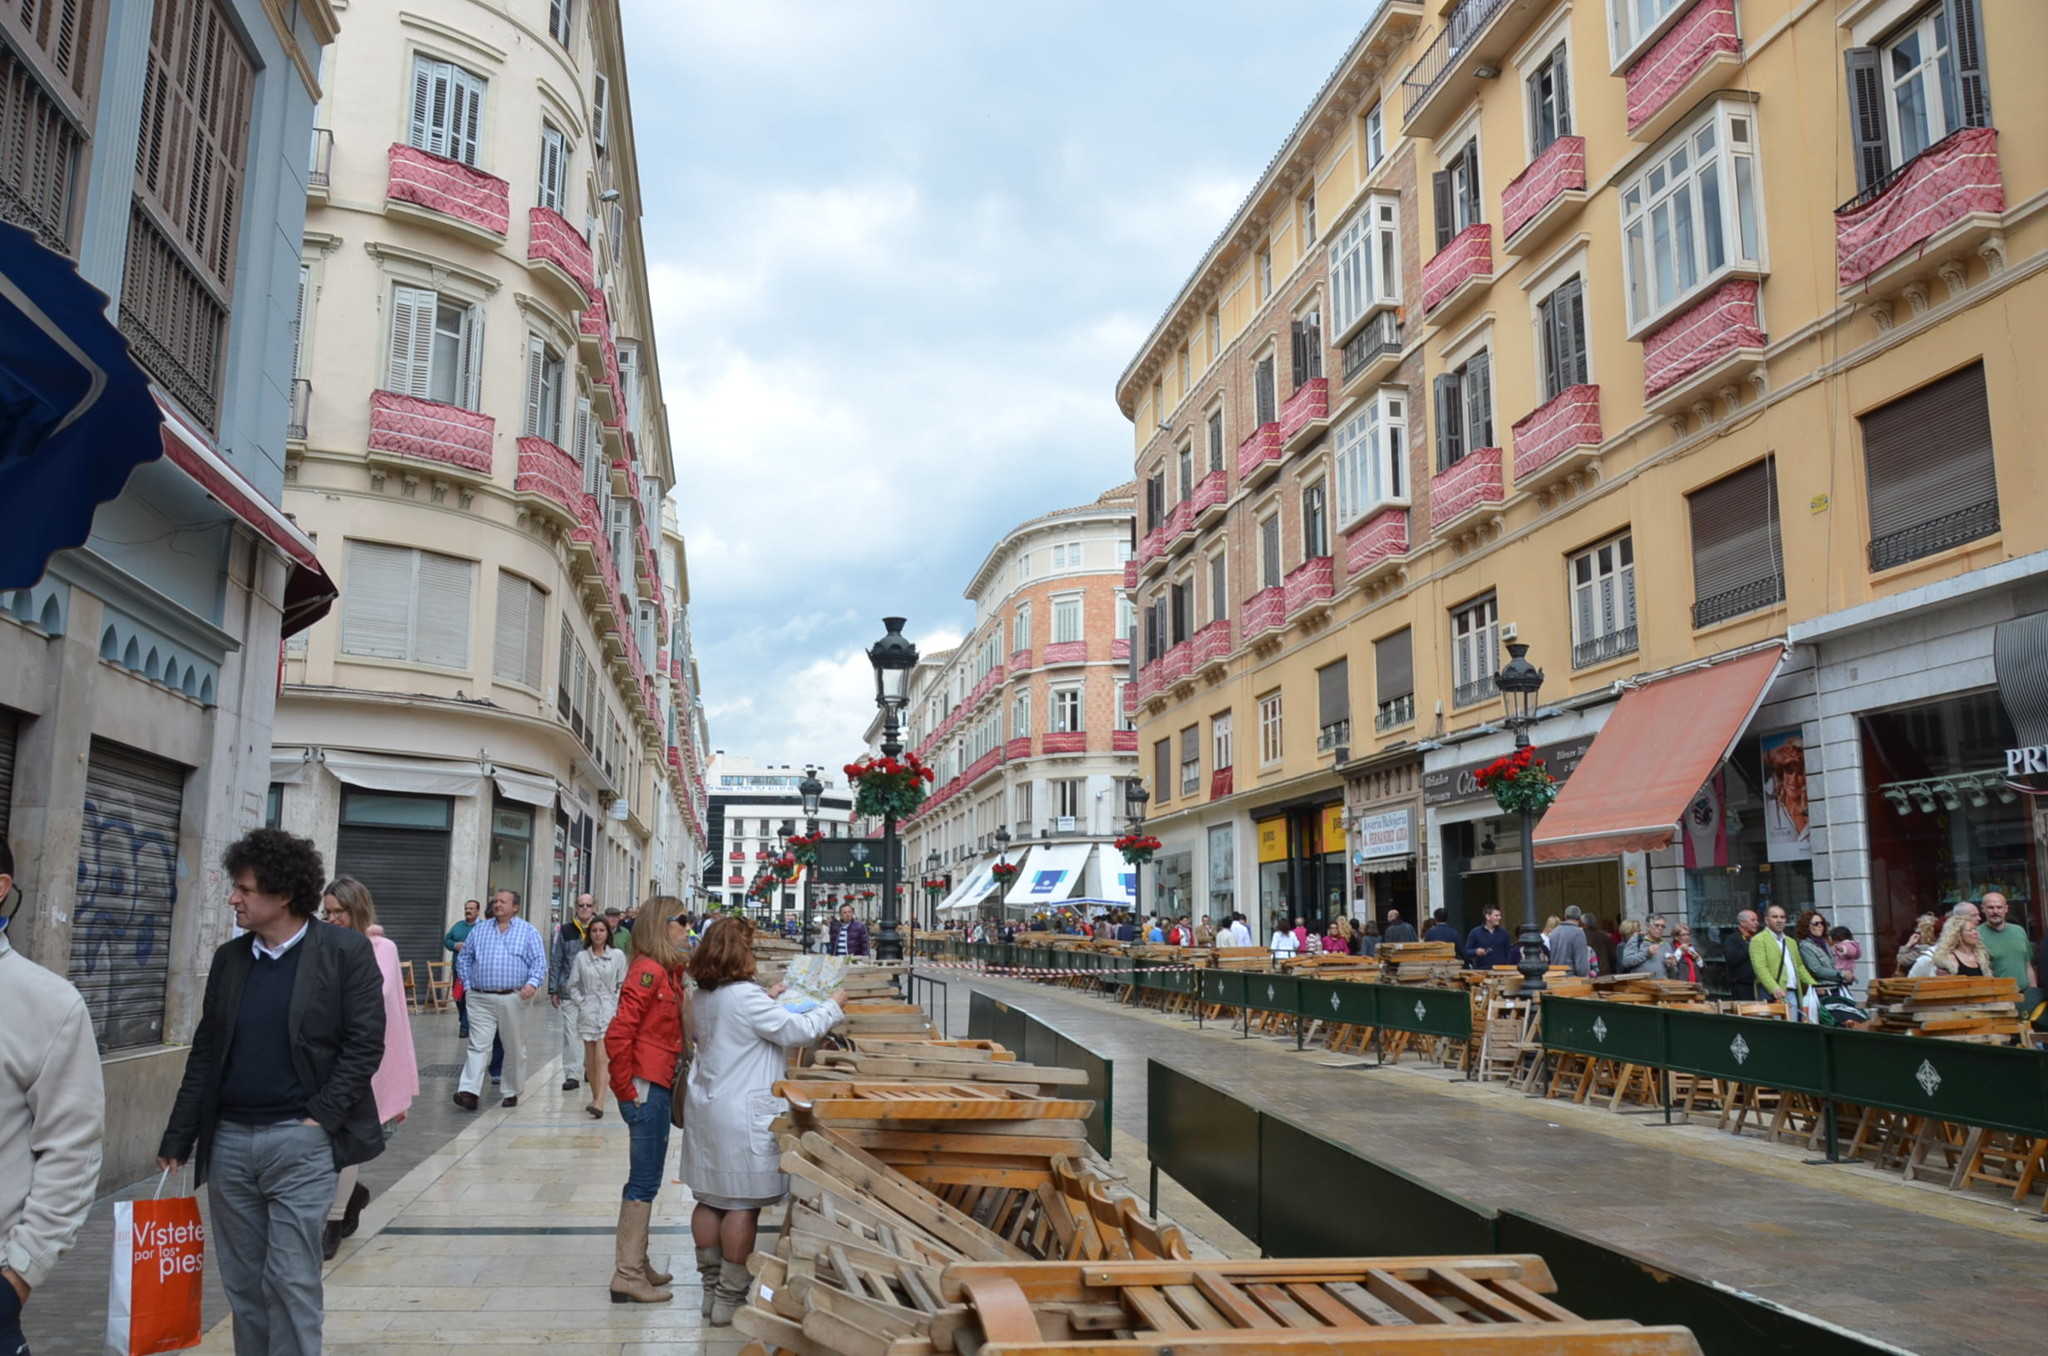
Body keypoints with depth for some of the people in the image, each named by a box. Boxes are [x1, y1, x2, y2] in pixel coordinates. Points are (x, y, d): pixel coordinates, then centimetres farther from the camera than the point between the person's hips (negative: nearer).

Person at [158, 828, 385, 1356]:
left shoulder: (344, 951, -6)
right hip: (229, 1140, 5)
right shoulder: (229, 957, 10)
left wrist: (321, 1116, -13)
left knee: (292, 1280, -2)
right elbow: (205, 1054, 13)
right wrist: (176, 1141, 12)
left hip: (300, 1141, -5)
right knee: (242, 1283, 12)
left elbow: (365, 1045, -7)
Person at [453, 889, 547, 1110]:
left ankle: (512, 1092, 18)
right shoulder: (480, 930, 13)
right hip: (481, 999, 2)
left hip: (513, 999, -1)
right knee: (478, 1046, -8)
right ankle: (469, 1091, -15)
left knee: (515, 1049, 7)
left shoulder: (529, 932, 4)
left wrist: (532, 983, -19)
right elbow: (463, 959, 18)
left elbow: (540, 963, -2)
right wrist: (468, 984, 7)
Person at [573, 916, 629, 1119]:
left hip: (609, 1011, -3)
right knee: (590, 1060, 8)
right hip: (588, 1011, 3)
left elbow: (623, 984, 5)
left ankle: (599, 1103, -20)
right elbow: (573, 984, 11)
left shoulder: (617, 955, 1)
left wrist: (616, 1003, -4)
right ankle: (595, 1097, 23)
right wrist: (581, 1002, 0)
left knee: (601, 1058, -13)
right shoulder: (581, 957, 5)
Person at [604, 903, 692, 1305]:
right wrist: (624, 1088, -15)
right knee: (645, 1180, -2)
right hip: (647, 1088, -10)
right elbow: (618, 1034, -22)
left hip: (658, 1088, 10)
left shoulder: (668, 972, 12)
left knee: (645, 1179, 17)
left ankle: (635, 1264, 29)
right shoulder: (649, 971, -17)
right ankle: (628, 1275, 7)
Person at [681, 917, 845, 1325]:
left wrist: (766, 999, 25)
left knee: (710, 1200, 14)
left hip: (705, 1108, 9)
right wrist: (833, 1005, -4)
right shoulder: (746, 996, -20)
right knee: (743, 1205, -1)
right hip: (742, 1115, -9)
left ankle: (712, 1285, 22)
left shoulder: (703, 997, 8)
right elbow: (796, 1031, -17)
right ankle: (728, 1298, 4)